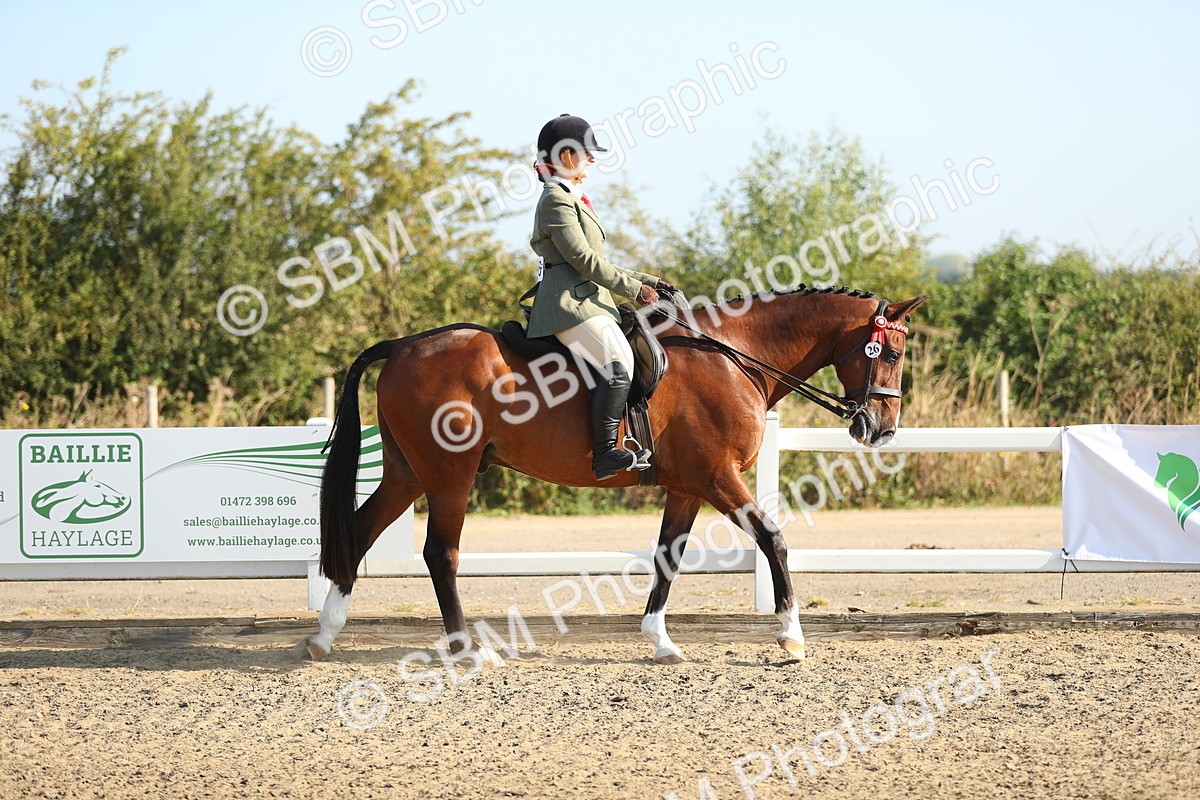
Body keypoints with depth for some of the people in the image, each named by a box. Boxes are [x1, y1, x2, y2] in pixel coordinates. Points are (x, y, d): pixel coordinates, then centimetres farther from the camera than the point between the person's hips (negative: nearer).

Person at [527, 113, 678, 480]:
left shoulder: (572, 199, 25)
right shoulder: (557, 200, -8)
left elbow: (596, 263, 26)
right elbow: (582, 258, -15)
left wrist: (648, 281, 18)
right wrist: (634, 288, -10)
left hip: (586, 299, 11)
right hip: (569, 302, -11)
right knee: (618, 364, -27)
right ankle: (605, 453, -31)